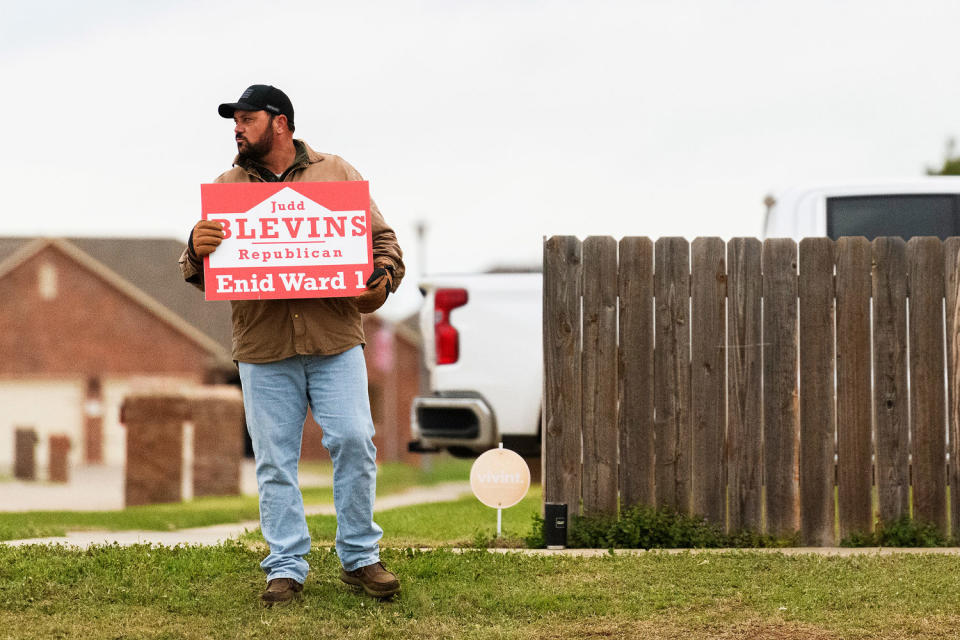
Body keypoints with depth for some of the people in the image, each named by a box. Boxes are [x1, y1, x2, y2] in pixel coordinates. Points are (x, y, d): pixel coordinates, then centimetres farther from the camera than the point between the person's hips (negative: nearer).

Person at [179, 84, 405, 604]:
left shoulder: (336, 173, 8)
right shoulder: (226, 187, 11)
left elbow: (382, 239, 10)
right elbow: (200, 275, 7)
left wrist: (380, 281, -9)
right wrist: (197, 250, -16)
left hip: (334, 339, -1)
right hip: (262, 347, 1)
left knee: (353, 441, -6)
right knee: (274, 460, 1)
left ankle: (360, 558, 6)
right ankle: (285, 567, 8)